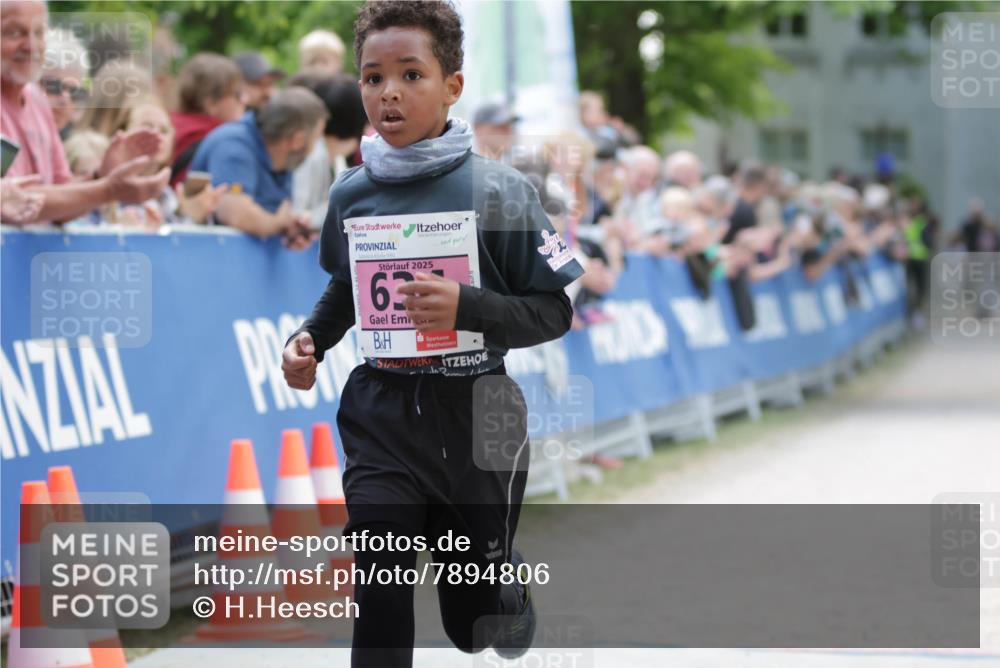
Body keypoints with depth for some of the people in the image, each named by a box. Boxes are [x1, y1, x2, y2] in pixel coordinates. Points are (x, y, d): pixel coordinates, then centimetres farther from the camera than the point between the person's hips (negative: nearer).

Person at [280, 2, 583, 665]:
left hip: (475, 417, -2)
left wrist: (466, 307, -25)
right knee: (380, 600, -14)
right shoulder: (351, 194, 1)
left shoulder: (498, 191, -11)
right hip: (382, 417, 2)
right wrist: (311, 338, 1)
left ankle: (505, 570, 50)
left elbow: (554, 313, -9)